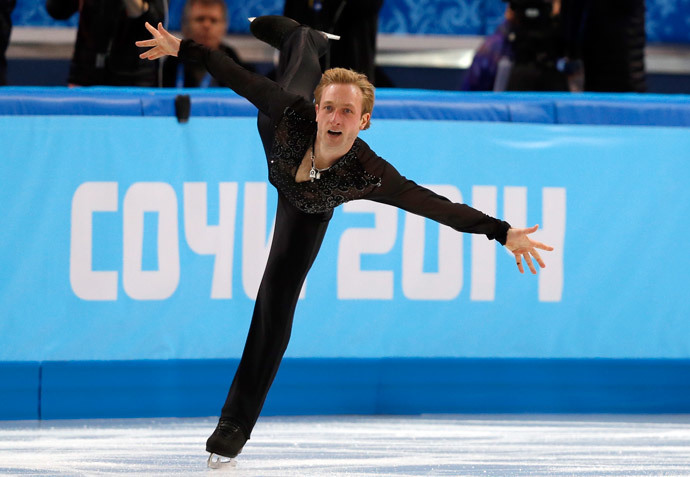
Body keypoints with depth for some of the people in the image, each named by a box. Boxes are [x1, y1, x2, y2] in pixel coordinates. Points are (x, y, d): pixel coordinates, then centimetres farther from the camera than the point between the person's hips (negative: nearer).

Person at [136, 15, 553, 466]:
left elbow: (435, 205, -48)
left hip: (305, 214, 0)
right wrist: (183, 49, -28)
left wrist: (502, 232, -54)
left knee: (276, 307, 0)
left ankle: (237, 423, 13)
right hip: (277, 144, 0)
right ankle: (308, 39, 72)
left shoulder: (369, 175, -47)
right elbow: (239, 77, -33)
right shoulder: (293, 113, -45)